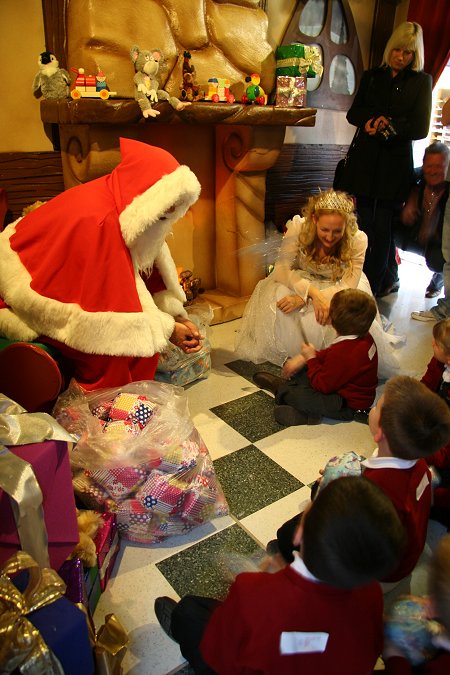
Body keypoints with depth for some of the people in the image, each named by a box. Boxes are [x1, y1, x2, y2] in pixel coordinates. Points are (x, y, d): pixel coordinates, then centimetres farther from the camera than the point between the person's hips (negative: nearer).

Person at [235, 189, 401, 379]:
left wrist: (303, 299, -37)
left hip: (339, 286, 0)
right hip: (303, 281, 1)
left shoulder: (357, 239, -25)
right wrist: (313, 293, -41)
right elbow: (282, 268, -26)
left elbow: (348, 287, -25)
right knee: (276, 299, -32)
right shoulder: (298, 227, -26)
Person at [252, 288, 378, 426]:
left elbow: (323, 385, -24)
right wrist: (303, 358, -1)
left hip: (348, 406, -10)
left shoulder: (342, 353, -36)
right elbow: (330, 354, 8)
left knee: (299, 396, -13)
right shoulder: (365, 338, -5)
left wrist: (311, 358, -13)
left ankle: (281, 390, 16)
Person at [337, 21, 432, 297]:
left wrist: (390, 126, -15)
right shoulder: (372, 76, 13)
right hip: (364, 161, 2)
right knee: (362, 225, 0)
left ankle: (373, 291, 8)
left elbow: (420, 128, 0)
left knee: (382, 229, 0)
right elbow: (353, 113, 9)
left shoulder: (421, 81, 5)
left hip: (396, 165, -2)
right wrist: (375, 119, -12)